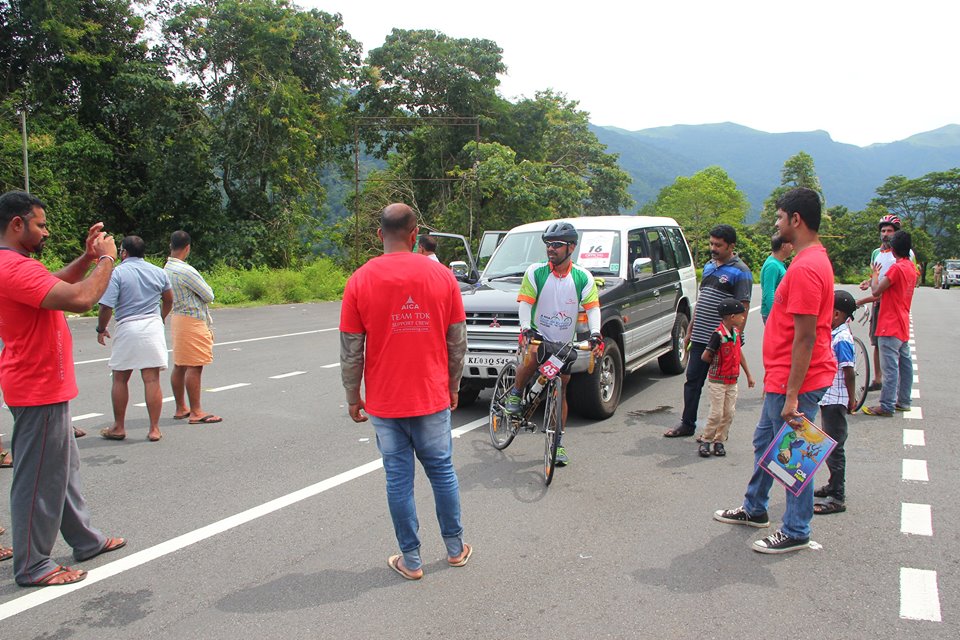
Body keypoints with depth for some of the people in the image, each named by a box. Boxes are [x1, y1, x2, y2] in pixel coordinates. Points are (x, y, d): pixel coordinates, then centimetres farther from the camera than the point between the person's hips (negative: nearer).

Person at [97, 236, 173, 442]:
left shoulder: (117, 272, -5)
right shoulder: (158, 272, 8)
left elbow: (106, 307, -12)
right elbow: (169, 300, 21)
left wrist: (101, 329, 4)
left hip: (127, 327, -3)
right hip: (153, 327, 3)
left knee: (120, 379, 11)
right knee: (152, 379, 2)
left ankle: (118, 427, 19)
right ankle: (154, 429, 4)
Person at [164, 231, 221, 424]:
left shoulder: (167, 268, 8)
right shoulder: (185, 270, -20)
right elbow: (209, 296, -13)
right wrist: (204, 286, 7)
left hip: (178, 319, 9)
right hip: (192, 321, -9)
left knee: (179, 366, 13)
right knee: (194, 367, -6)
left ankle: (180, 408, 22)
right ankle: (196, 412, -2)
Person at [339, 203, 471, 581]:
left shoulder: (360, 280, -8)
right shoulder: (441, 276, -4)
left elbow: (350, 351, -5)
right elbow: (458, 341, 2)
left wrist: (353, 398, 7)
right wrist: (453, 387, 15)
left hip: (385, 401, -1)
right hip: (432, 397, 2)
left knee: (399, 478, 8)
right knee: (442, 470, 16)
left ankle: (411, 560, 19)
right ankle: (455, 548, 30)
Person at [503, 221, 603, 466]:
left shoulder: (583, 277, -4)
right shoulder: (535, 272, -7)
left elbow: (592, 307, -9)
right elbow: (525, 302, -12)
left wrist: (595, 333, -26)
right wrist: (525, 328, -30)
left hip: (564, 343, 2)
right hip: (538, 335, -2)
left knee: (560, 392, 8)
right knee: (531, 359, -36)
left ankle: (558, 442, 21)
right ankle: (515, 394, -7)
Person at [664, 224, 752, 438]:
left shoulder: (739, 272, -9)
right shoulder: (709, 266, 14)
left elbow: (743, 309, -13)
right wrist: (690, 330, 19)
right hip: (700, 338, 7)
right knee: (692, 381, 11)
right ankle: (687, 424, 21)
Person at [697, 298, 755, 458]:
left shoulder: (736, 332, 4)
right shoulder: (718, 335, -20)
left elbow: (739, 353, 17)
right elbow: (705, 357, -19)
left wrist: (748, 375, 20)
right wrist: (717, 363, 0)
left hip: (732, 381, 7)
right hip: (717, 381, -7)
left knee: (729, 413, 7)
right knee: (716, 413, -5)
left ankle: (719, 441, 18)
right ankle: (705, 440, 11)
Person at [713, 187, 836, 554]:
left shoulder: (806, 268, -22)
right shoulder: (811, 259, 12)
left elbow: (805, 337, -25)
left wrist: (792, 396, -24)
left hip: (795, 382, -11)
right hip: (780, 379, 11)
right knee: (764, 441, 22)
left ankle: (796, 532, 17)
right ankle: (754, 509, 38)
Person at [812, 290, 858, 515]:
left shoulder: (841, 339, -20)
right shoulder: (835, 335, 10)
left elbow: (849, 371, -21)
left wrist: (851, 399, -15)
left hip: (836, 400, -10)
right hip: (828, 398, 10)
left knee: (834, 447, -3)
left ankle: (837, 498, 4)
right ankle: (834, 486, 34)